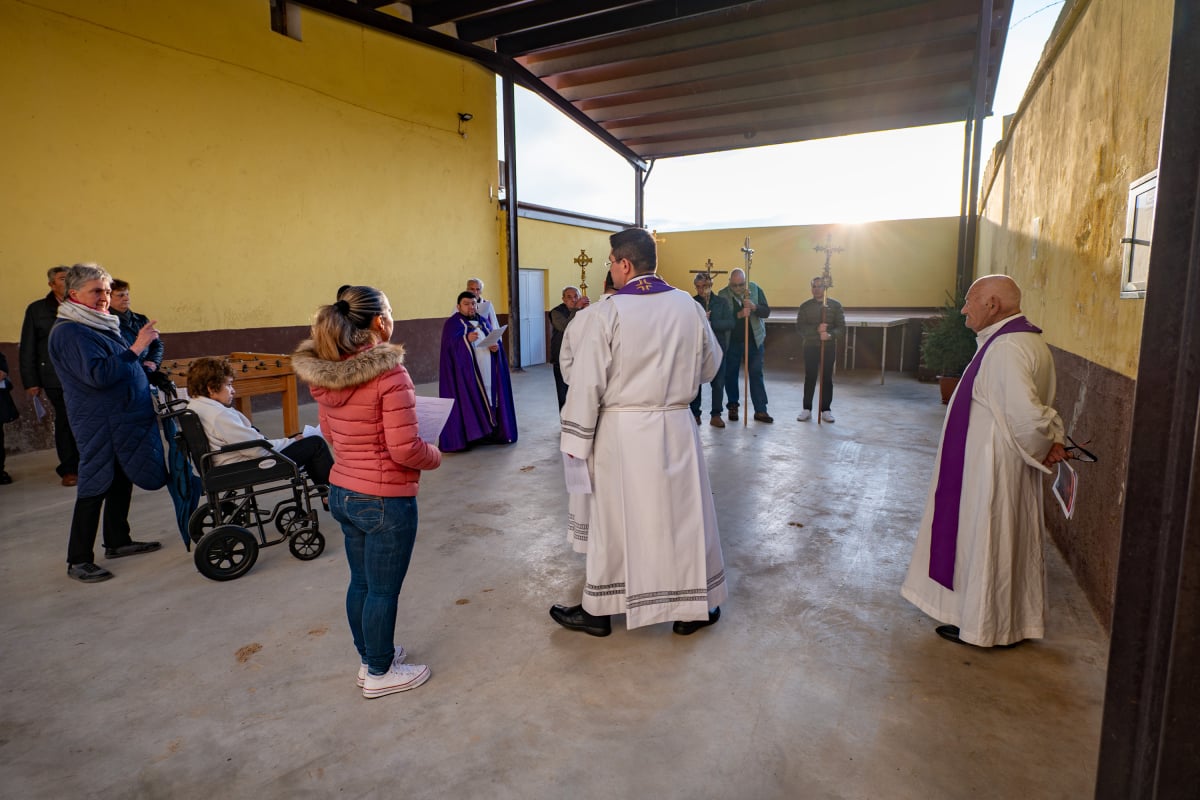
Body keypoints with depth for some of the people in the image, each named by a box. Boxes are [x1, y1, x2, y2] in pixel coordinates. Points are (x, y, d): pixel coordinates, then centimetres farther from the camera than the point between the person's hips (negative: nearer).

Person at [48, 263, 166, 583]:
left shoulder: (101, 325, 15)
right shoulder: (69, 332, -15)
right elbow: (97, 375, -26)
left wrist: (145, 366, 14)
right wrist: (135, 349, -28)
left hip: (126, 419, 9)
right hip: (100, 424, -9)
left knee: (122, 481, 16)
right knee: (95, 487, -4)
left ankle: (117, 541, 29)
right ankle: (78, 560, 6)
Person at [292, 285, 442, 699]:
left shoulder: (321, 372, 0)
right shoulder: (389, 373, -23)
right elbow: (405, 449, -23)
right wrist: (435, 456, -4)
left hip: (342, 491, 8)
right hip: (385, 500, -8)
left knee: (361, 582, 22)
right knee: (383, 590, 10)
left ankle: (369, 656, 41)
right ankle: (379, 673, 28)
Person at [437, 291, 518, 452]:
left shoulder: (482, 321, 17)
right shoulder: (452, 323, -2)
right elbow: (450, 344, -14)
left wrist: (495, 347, -7)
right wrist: (466, 339, -31)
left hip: (487, 370, 6)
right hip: (465, 371, -6)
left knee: (487, 399, 5)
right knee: (467, 401, -6)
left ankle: (489, 432, 11)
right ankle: (464, 436, -3)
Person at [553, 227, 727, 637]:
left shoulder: (604, 314, -14)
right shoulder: (689, 306, -2)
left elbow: (586, 383, -14)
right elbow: (709, 365, 10)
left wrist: (575, 441, -5)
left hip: (622, 433, -2)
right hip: (677, 429, 3)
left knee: (613, 517, 11)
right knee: (684, 512, 15)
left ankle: (598, 610, 27)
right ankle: (694, 606, 29)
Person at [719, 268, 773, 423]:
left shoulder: (755, 289, -3)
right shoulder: (723, 295, -7)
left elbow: (766, 312, -6)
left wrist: (754, 307, -26)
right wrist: (739, 315, -30)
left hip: (754, 339, 1)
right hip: (732, 340, 0)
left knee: (756, 374, 0)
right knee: (731, 374, 8)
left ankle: (760, 410, 4)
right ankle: (732, 406, 24)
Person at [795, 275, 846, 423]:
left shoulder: (835, 305, 2)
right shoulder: (805, 306, 3)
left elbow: (841, 328, -2)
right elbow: (799, 328, -5)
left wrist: (830, 334, -23)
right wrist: (816, 329, -22)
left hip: (829, 347, 0)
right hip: (810, 347, 0)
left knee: (827, 379, 4)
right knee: (809, 378, 3)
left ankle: (826, 410, 12)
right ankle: (807, 409, 11)